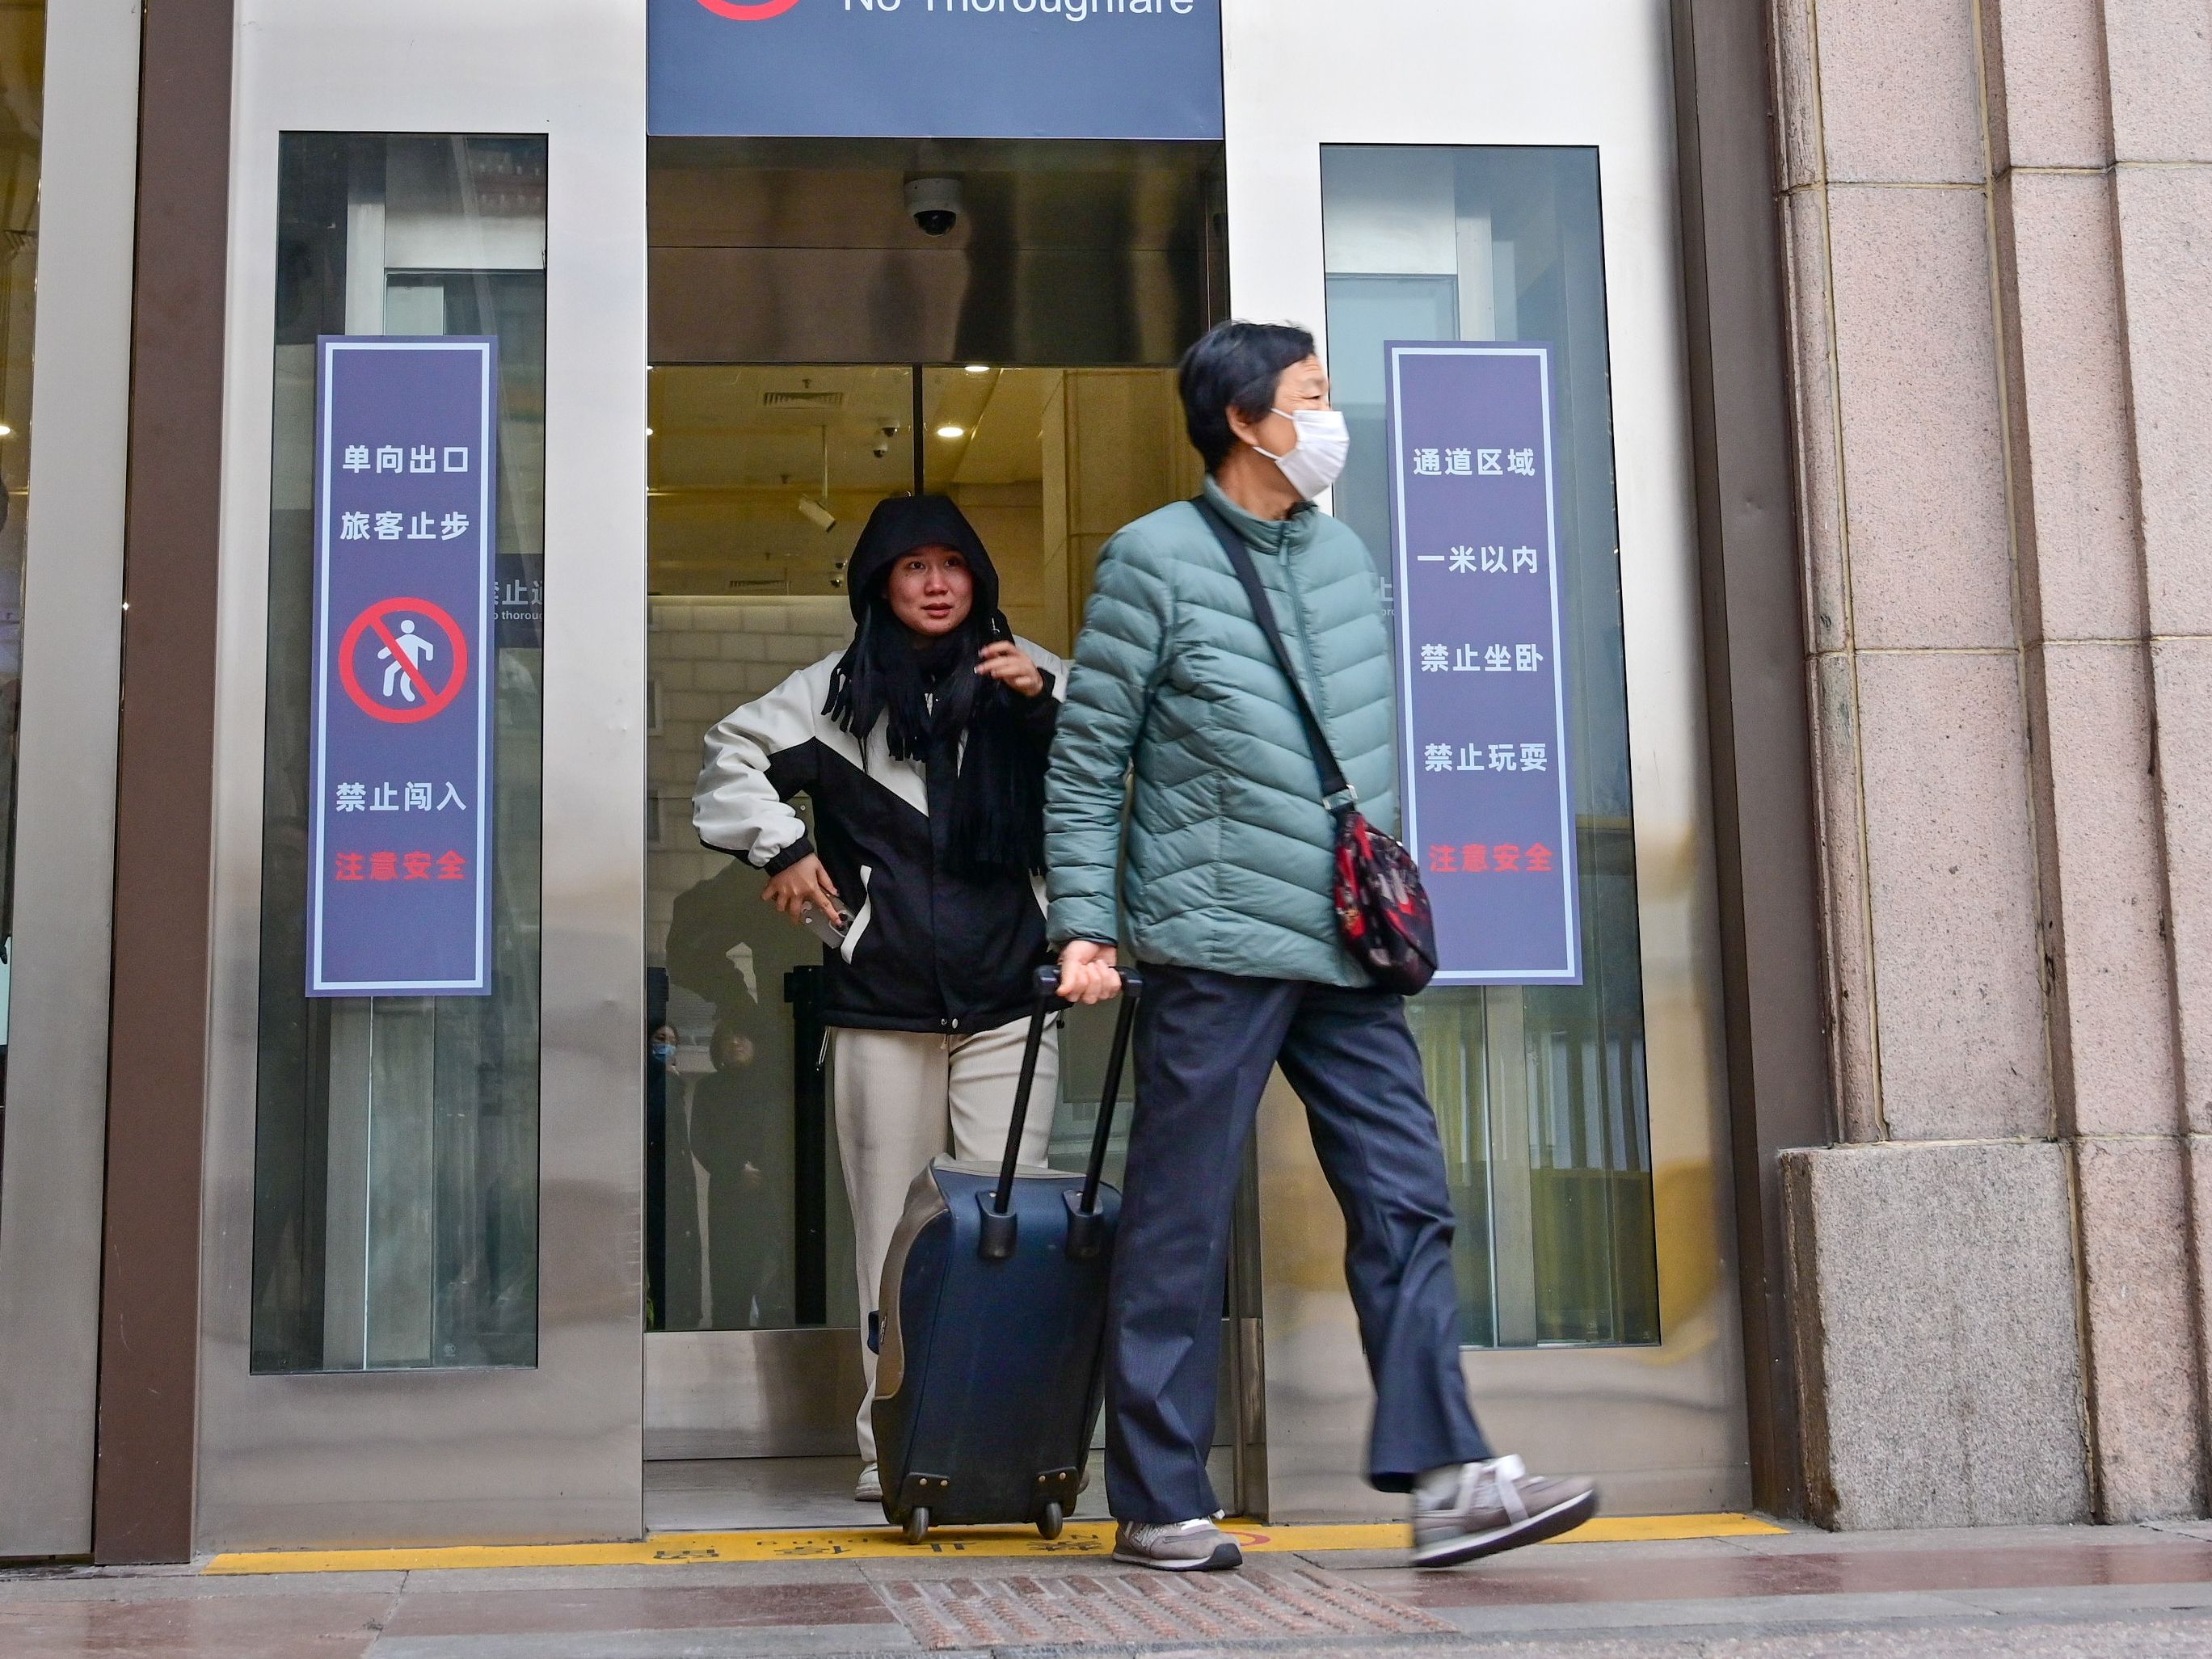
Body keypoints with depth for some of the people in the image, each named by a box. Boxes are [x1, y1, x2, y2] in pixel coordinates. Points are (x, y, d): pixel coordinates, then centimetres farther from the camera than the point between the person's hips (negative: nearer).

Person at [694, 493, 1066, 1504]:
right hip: (881, 1007, 0)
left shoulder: (1020, 678, 9)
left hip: (1008, 1001, 0)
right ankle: (891, 1444, 8)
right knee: (894, 1228, 2)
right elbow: (731, 761, 17)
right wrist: (780, 849, 7)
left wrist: (1047, 699, -12)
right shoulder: (837, 691, 10)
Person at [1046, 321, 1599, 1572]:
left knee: (1408, 1199, -1)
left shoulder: (1347, 554, 16)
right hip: (1216, 948, -6)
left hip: (1349, 951, 6)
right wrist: (1086, 925, -9)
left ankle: (1447, 1477, 0)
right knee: (1181, 1229, 1)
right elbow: (1087, 761, -3)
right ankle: (1160, 1505, 10)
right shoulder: (1155, 560, -3)